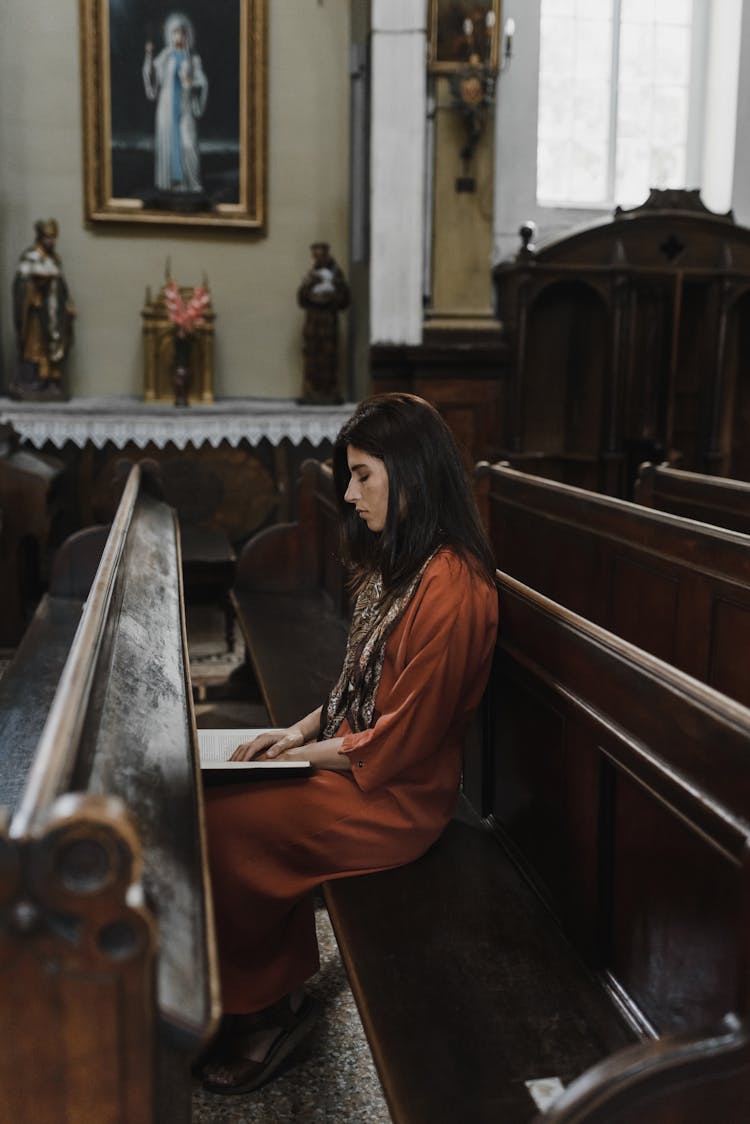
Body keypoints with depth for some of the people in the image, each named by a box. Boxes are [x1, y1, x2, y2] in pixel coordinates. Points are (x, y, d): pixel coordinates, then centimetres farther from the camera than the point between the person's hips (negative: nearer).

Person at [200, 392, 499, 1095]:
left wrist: (305, 754, -11)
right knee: (218, 801, -3)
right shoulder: (399, 564, 8)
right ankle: (277, 992, 10)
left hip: (397, 798, -9)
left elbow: (402, 740, -21)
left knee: (220, 826, -12)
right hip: (355, 762, 9)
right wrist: (305, 728, 4)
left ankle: (265, 1005, 11)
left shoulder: (449, 587, -24)